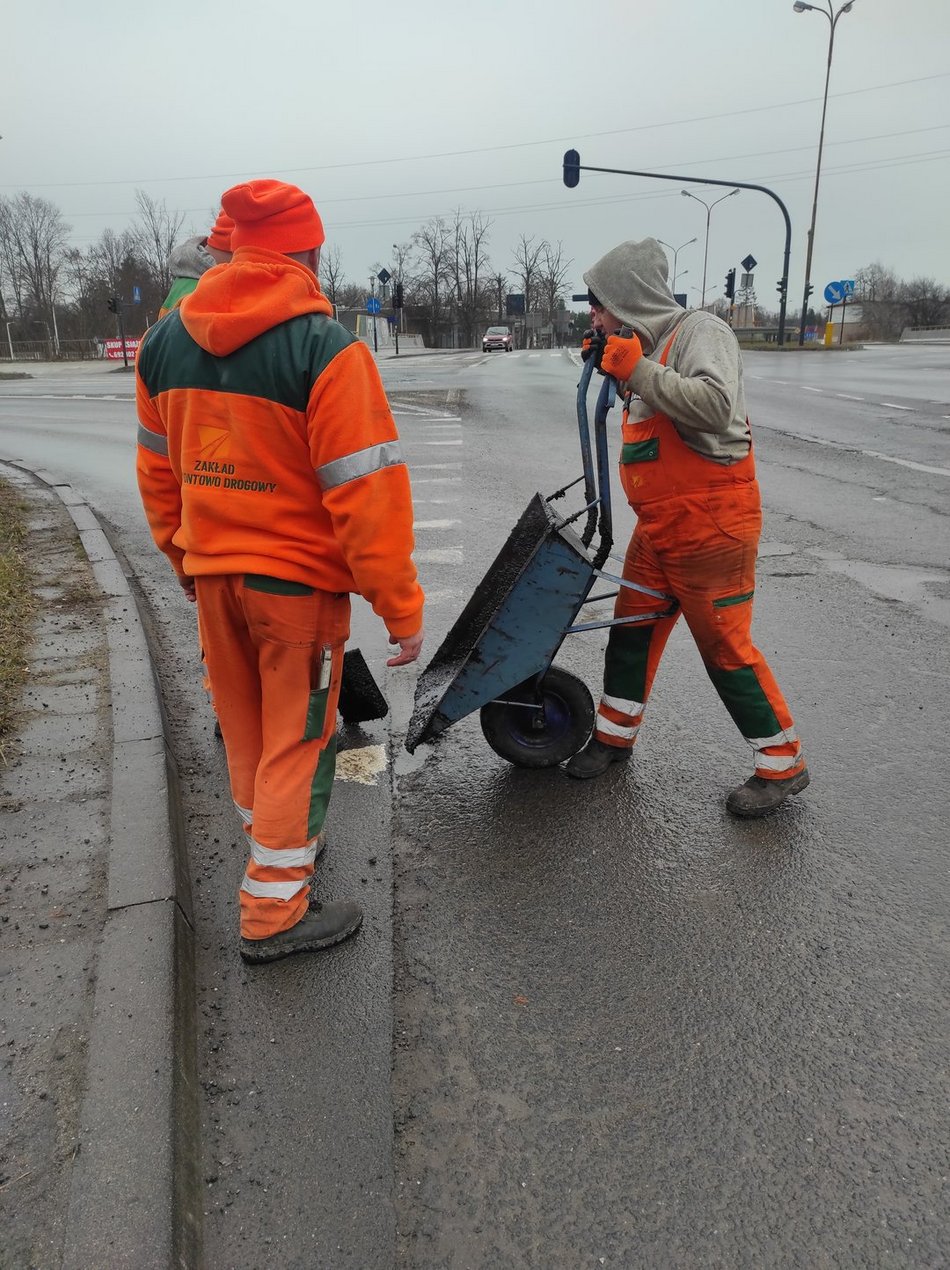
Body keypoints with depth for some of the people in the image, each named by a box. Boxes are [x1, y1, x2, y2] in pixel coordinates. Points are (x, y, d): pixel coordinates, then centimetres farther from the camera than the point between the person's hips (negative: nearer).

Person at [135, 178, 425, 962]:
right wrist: (401, 607, -16)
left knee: (244, 727, 21)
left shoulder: (167, 339, 4)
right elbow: (367, 489, -21)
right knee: (298, 738, 6)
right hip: (298, 580, -6)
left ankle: (277, 843, 42)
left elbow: (158, 468, 11)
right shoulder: (326, 347, -17)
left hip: (212, 574, 6)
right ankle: (275, 911, 16)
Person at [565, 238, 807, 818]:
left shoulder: (701, 330, -14)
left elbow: (716, 405, -31)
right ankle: (616, 733, 33)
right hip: (658, 529, 9)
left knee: (725, 647, -2)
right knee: (633, 627, 14)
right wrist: (615, 368, 10)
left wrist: (637, 370, -25)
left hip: (711, 526, -9)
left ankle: (784, 764, 15)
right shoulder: (647, 345, 12)